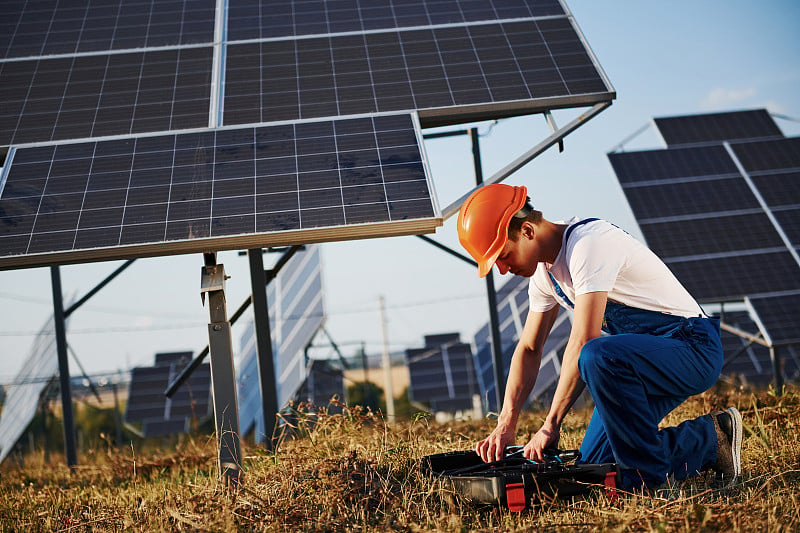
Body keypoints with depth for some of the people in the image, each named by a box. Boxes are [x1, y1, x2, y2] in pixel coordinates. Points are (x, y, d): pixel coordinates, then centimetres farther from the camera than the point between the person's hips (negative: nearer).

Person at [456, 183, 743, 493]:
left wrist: (551, 425, -25)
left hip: (693, 348, -9)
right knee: (593, 463, 3)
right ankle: (707, 443, 13)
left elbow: (581, 344, -29)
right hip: (645, 358, 9)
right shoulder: (545, 269, 6)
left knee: (597, 357, -38)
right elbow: (529, 348, 10)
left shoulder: (587, 245, -24)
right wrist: (506, 424, -1)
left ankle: (652, 475, -20)